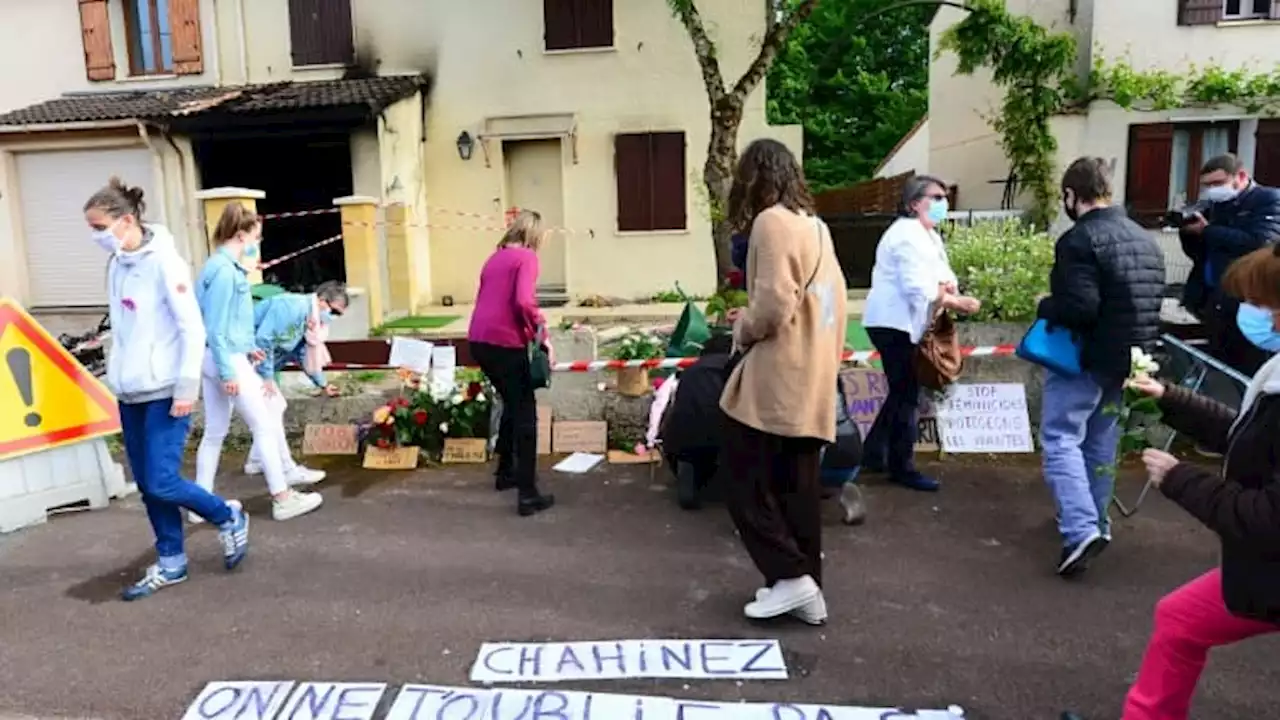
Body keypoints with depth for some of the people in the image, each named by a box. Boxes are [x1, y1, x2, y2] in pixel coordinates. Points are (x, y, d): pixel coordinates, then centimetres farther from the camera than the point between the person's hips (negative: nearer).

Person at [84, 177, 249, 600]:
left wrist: (187, 387, -16)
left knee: (163, 483, -6)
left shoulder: (163, 261, -13)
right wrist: (117, 375, 11)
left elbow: (192, 328, -15)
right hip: (130, 392, 7)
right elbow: (121, 329, 15)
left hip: (165, 392, -7)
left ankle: (229, 519, 18)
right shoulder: (115, 265, 9)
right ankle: (170, 563, 23)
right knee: (146, 485, 10)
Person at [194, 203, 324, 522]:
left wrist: (246, 347, 21)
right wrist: (228, 371, -19)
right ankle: (282, 499, 8)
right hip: (227, 359, -10)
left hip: (217, 358, 10)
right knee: (265, 426, 0)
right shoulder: (225, 270, -18)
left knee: (215, 432, 14)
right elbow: (215, 326, -20)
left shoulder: (222, 265, 10)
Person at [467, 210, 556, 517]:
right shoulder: (527, 256, -3)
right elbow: (523, 301, -18)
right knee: (525, 413, -1)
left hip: (479, 339, 8)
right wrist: (543, 334, -9)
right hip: (504, 341, -8)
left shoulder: (494, 257, 19)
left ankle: (505, 472, 35)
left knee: (512, 404, 25)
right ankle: (528, 494, -3)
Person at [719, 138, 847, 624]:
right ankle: (807, 586, 19)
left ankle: (790, 577, 1)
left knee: (746, 481, 1)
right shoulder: (815, 226, 16)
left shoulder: (772, 221, -11)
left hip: (776, 380, -9)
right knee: (797, 487, 13)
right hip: (810, 382, 9)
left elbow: (773, 304, -21)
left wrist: (743, 330, -2)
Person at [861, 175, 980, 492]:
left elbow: (942, 273, 10)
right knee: (907, 394, -4)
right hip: (892, 321, -10)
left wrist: (946, 285, -12)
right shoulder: (908, 235, -18)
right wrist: (956, 302, -19)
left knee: (902, 392, 15)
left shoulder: (929, 235, 15)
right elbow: (917, 288, -25)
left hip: (902, 322, 10)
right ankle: (902, 467, 5)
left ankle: (873, 454, 24)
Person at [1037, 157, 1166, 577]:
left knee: (1060, 438, -3)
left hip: (1084, 358, -8)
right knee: (1101, 441, 19)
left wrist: (1046, 307, -9)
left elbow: (1080, 308, -26)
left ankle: (1081, 529, -15)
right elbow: (1155, 302, 16)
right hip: (1128, 357, 8)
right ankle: (1095, 522, 30)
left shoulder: (1079, 240, -18)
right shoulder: (1144, 239, 10)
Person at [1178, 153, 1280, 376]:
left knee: (1250, 377, -2)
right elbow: (1198, 253, 16)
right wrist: (1188, 230, -4)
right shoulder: (1215, 206, 14)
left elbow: (1260, 245, -23)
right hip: (1216, 304, 7)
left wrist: (1207, 230, -16)